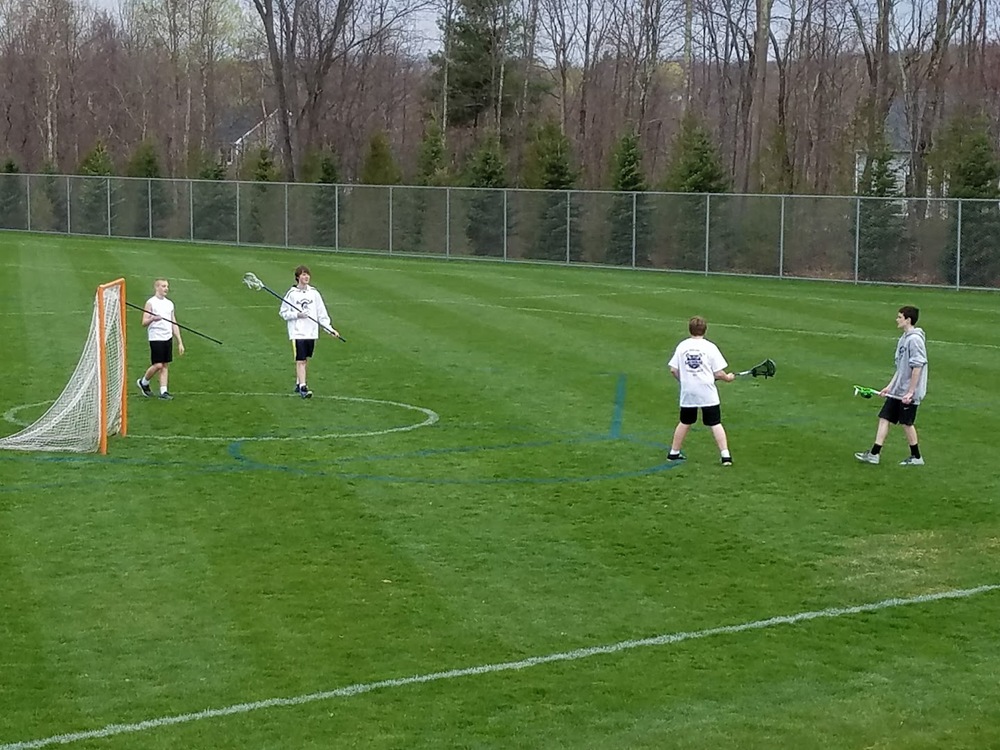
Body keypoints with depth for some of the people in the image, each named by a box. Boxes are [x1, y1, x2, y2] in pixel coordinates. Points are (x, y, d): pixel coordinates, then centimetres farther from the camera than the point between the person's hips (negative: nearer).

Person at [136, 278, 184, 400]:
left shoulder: (170, 304, 14)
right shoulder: (151, 302, -4)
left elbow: (174, 324, 16)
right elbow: (144, 322, -9)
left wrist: (180, 342, 12)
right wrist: (152, 319, -30)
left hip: (168, 338, 6)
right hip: (156, 338, -6)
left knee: (165, 365, 4)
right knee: (157, 365, -7)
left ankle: (163, 391, 5)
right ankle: (143, 382, 16)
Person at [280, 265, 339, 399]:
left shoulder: (314, 293, 6)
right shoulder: (291, 294, -3)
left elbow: (322, 313, 8)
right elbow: (283, 313, 0)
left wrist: (329, 328, -1)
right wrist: (297, 315, -15)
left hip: (311, 332, 4)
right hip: (297, 332, -4)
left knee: (304, 360, 12)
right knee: (300, 361, -10)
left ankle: (298, 384, 25)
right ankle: (302, 388, -13)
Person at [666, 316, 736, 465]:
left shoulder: (682, 346, 1)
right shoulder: (710, 347, -7)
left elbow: (673, 370, 3)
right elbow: (719, 373, -7)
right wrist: (728, 377, 14)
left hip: (687, 391, 3)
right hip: (707, 393, -3)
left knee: (685, 422, 18)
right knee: (715, 424, 1)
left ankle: (674, 453, 26)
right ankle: (725, 455, -5)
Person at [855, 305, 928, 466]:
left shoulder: (915, 339, -17)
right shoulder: (903, 339, 12)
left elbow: (917, 367, -21)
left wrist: (910, 392, -21)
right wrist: (890, 386, 17)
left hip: (909, 392, -9)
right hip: (897, 391, 9)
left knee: (906, 423, 2)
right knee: (884, 418, 6)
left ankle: (916, 457, 16)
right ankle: (874, 454, 7)